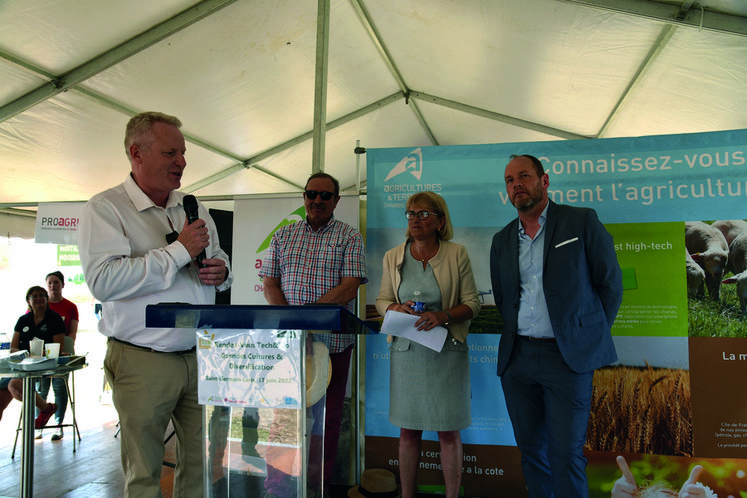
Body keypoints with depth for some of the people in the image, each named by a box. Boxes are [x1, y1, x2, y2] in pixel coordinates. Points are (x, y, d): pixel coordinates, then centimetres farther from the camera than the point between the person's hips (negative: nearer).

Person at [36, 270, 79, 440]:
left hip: (62, 353, -1)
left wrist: (65, 348, -16)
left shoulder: (70, 307, 7)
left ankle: (58, 426, 8)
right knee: (40, 389, 0)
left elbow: (72, 333, 1)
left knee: (60, 388, 0)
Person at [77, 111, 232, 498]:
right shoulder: (105, 208, -6)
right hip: (142, 364, -5)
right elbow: (102, 282, -20)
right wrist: (178, 251, -19)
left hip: (200, 356, 5)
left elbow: (218, 259, 23)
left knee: (203, 459, 11)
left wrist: (221, 272, -1)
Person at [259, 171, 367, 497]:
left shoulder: (350, 237, 2)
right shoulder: (283, 236, 12)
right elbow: (269, 284, 7)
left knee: (327, 419, 6)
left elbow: (349, 287, -9)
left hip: (332, 341, -2)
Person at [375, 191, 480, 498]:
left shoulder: (457, 255, -2)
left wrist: (444, 315, -18)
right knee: (408, 430, 10)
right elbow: (382, 300, 13)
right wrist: (396, 308, -10)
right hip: (406, 350, 2)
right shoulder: (392, 257, 7)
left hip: (447, 352, -2)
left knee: (449, 430, 5)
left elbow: (472, 303, 0)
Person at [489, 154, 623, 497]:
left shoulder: (582, 221, -1)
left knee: (565, 455, -2)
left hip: (568, 355, -4)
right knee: (530, 449, 13)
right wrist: (516, 337, 10)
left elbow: (610, 282, 2)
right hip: (517, 356, 4)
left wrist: (591, 335, 4)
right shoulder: (502, 240, 11)